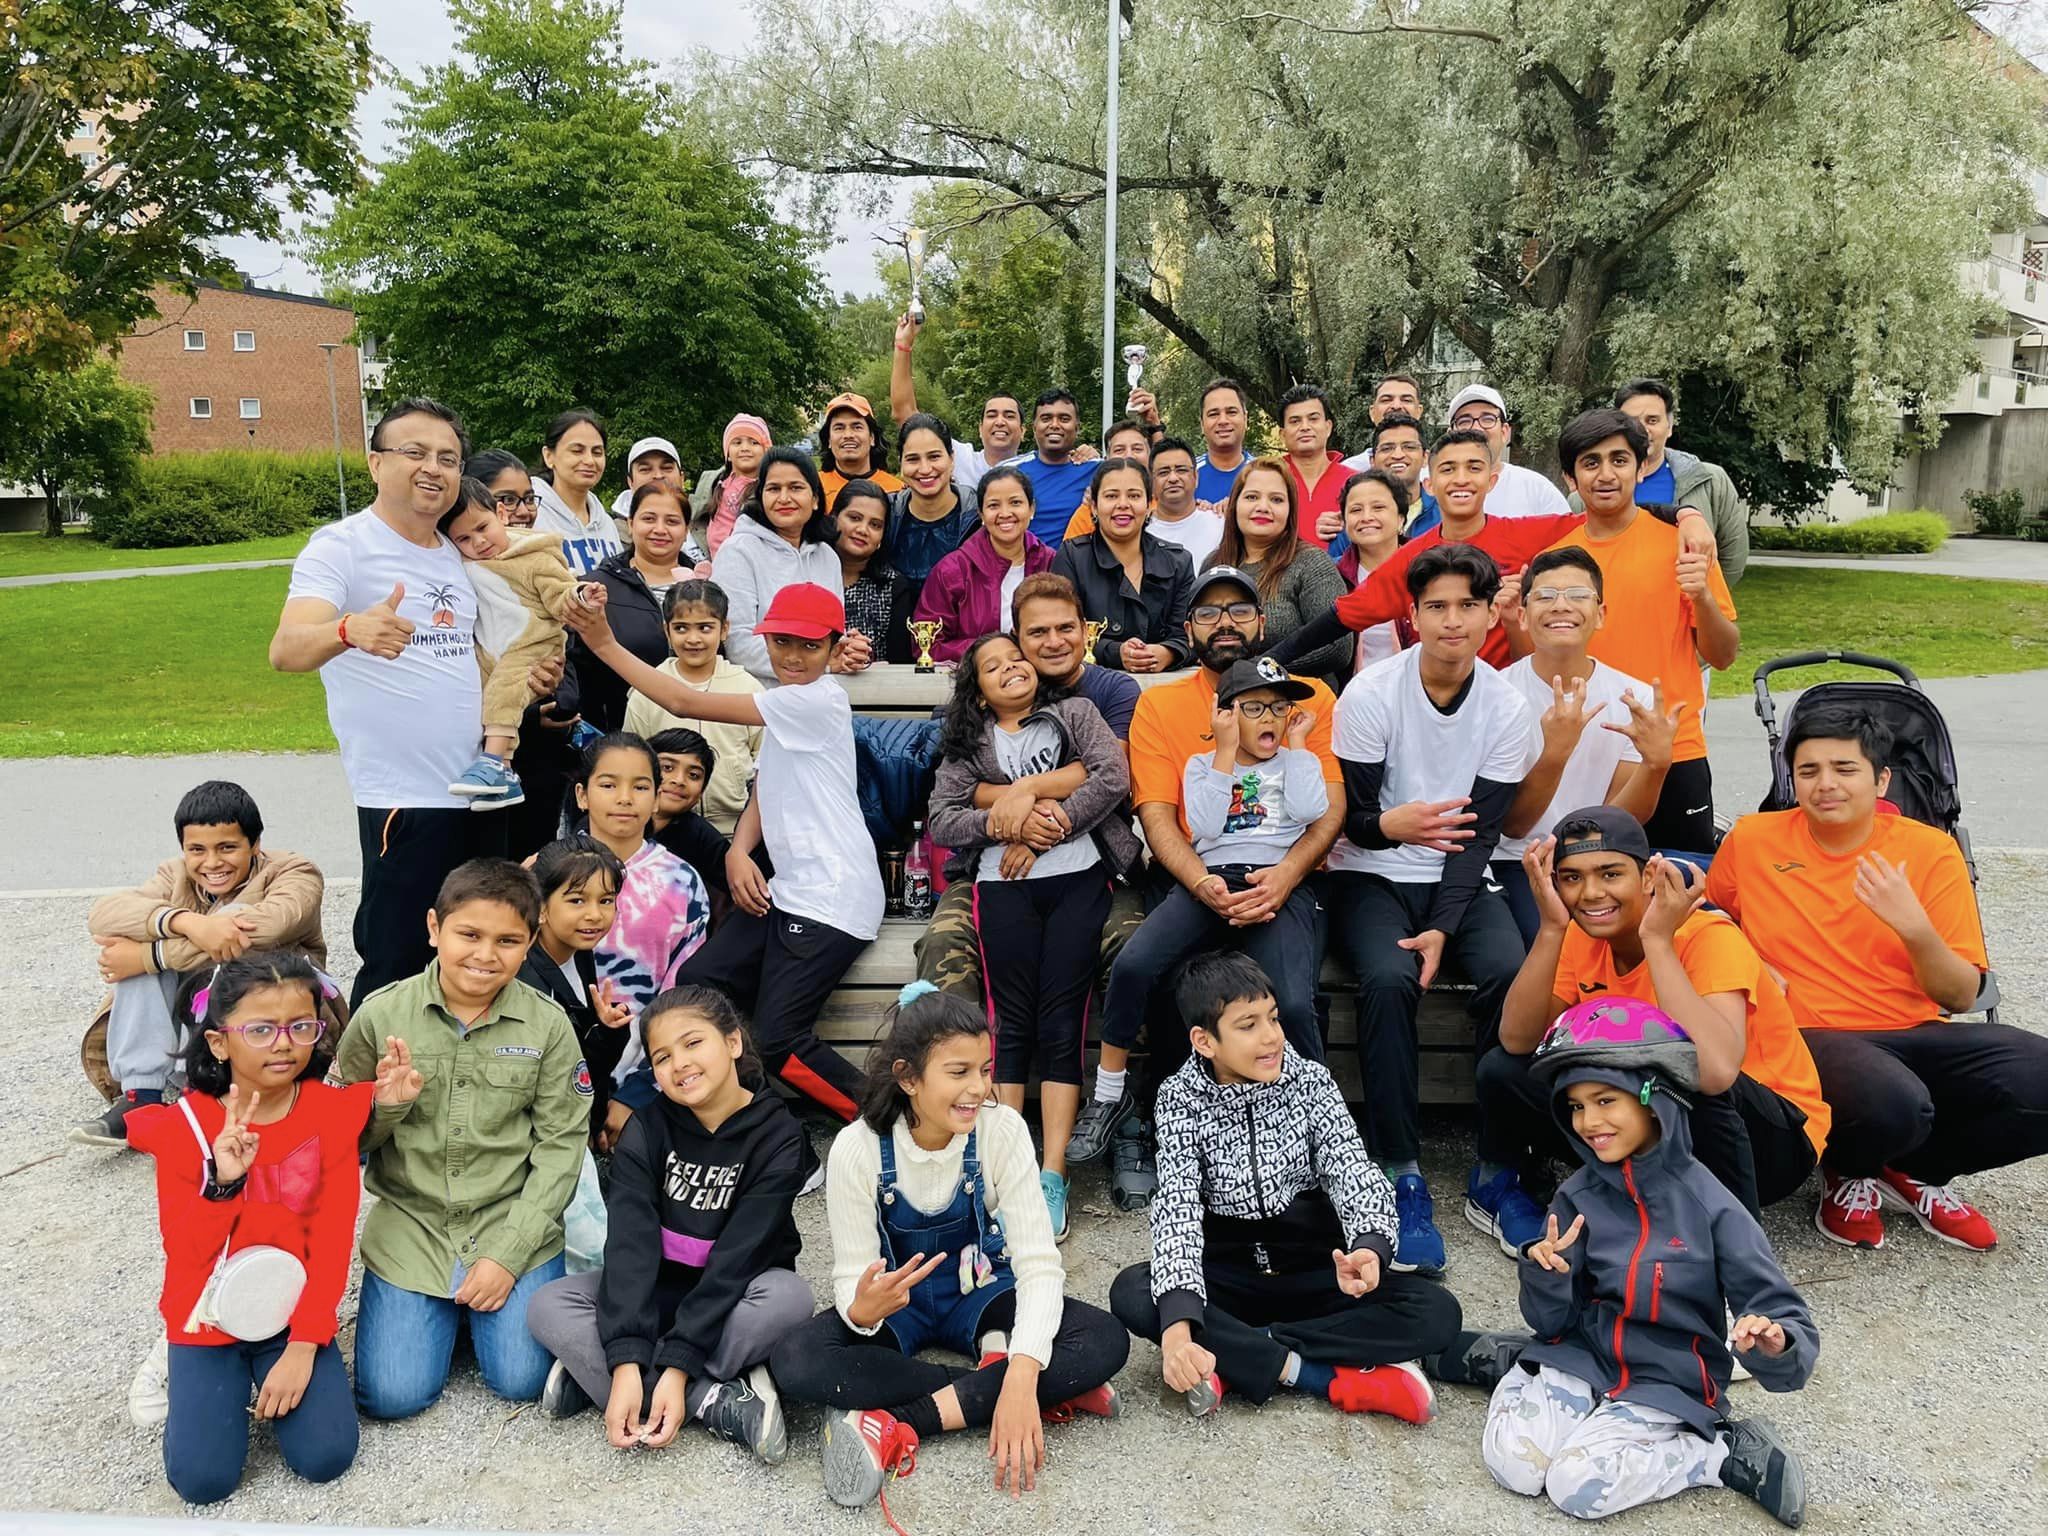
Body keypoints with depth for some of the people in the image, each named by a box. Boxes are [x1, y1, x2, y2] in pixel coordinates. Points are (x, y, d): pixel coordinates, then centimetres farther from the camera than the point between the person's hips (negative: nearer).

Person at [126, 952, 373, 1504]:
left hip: (294, 1313, 0)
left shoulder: (332, 1113, -10)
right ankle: (188, 1369, 17)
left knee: (325, 1457, -14)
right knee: (203, 1478, -12)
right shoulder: (184, 1125, -11)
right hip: (210, 1318, 0)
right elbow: (184, 1252, -11)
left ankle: (285, 1370, 15)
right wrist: (222, 1183, -30)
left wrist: (304, 1346, -15)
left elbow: (332, 1239, -9)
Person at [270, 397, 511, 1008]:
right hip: (405, 801, -7)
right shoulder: (341, 546, -8)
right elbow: (286, 650, -24)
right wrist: (349, 630, -45)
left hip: (482, 795, 7)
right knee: (396, 970, -2)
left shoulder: (453, 555, 13)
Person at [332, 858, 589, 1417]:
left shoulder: (547, 1024, -9)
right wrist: (384, 1108, -21)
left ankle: (486, 1291, 20)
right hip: (410, 1224, 1)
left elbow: (560, 1145, -6)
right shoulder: (381, 1014, -8)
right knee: (392, 1395, -7)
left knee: (521, 1381, -10)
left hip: (512, 1223, -1)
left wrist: (509, 1254, -12)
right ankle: (450, 1303, 22)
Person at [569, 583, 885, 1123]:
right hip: (787, 890, 9)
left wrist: (605, 644, -12)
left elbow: (686, 702, -17)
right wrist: (739, 851, -5)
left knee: (779, 1041, -12)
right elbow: (764, 794, 15)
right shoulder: (783, 705, 17)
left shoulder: (817, 700, -15)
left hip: (831, 899, -9)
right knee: (695, 984, -1)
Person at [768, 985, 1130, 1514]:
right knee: (794, 1361, -31)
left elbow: (1038, 1262, -25)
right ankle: (1018, 1392, -21)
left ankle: (897, 1424, -27)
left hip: (980, 1295, 0)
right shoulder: (857, 1148, -21)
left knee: (1105, 1341, -26)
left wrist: (1021, 1379, -40)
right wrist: (863, 1307, -45)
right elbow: (851, 1279, -19)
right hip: (896, 1301, 0)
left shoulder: (1003, 1130, -21)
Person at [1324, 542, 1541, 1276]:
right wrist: (1390, 824, -32)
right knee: (1388, 979, -32)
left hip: (1461, 882, 2)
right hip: (1370, 877, -2)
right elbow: (1349, 820, -7)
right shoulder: (1370, 694, -9)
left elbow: (1479, 833, -6)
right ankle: (1402, 1176, -21)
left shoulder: (1507, 707, -3)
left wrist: (1442, 928, -18)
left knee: (1511, 973, -28)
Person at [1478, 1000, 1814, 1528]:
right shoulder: (1578, 1197, -4)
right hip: (1581, 1353, 2)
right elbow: (1552, 1321, -1)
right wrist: (1546, 1274, -23)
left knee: (1579, 1487, -21)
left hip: (1667, 1379, -2)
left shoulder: (1708, 1205, -14)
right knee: (1512, 1463, -20)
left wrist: (1775, 1346, -37)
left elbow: (1788, 1323, -13)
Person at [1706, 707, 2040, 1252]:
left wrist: (1914, 927, -18)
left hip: (1915, 1037, 3)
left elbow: (1962, 996, 1)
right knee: (1895, 1104, -36)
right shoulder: (1751, 840, 2)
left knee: (2038, 1079, -26)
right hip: (1806, 1038, -3)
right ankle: (1849, 1173, 4)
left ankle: (1913, 1170, 5)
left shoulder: (1929, 849, 3)